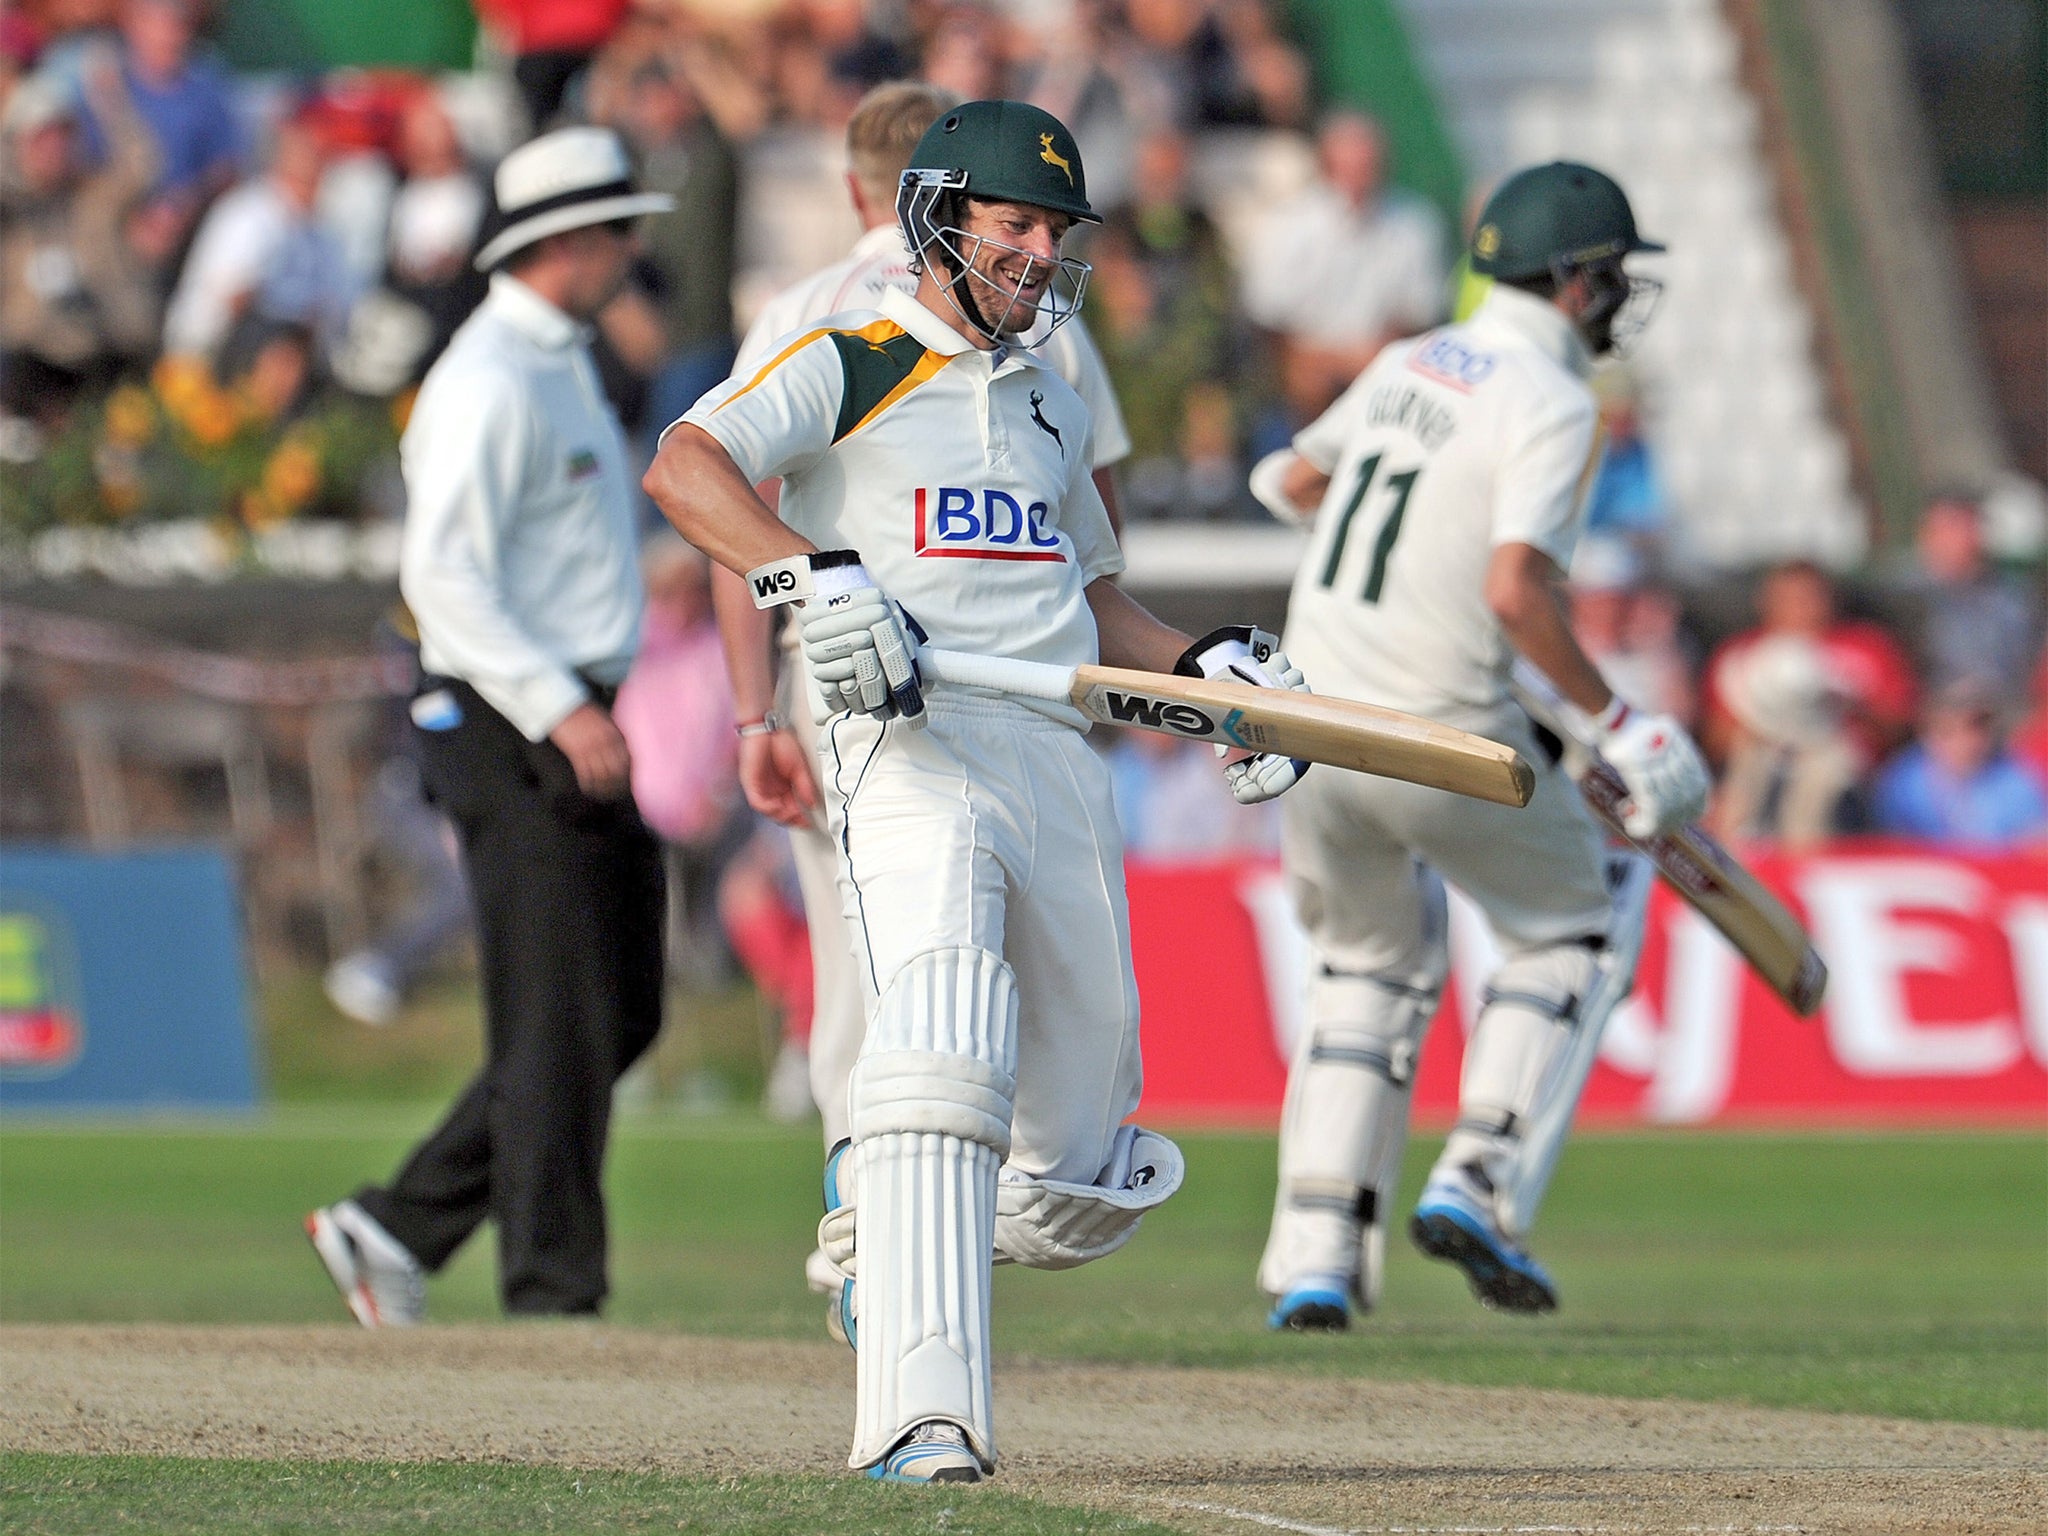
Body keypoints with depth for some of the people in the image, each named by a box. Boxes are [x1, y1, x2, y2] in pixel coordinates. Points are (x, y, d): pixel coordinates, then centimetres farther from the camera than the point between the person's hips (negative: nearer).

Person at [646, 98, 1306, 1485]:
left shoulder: (1052, 408, 25)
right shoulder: (844, 369, 3)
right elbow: (686, 467, -14)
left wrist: (1206, 664, 17)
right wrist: (816, 577, -28)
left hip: (1063, 767, 7)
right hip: (910, 749, -7)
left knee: (1084, 1185, 6)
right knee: (942, 1055, -28)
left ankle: (880, 1219, 37)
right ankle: (922, 1415, -34)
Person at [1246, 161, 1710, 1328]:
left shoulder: (1410, 367, 10)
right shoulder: (1549, 403, -13)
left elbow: (1294, 481, 27)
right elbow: (1516, 590, -25)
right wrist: (1613, 721, -16)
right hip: (1442, 737, -6)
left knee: (1375, 970, 22)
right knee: (1574, 930, 17)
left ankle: (1317, 1257, 10)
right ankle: (1480, 1184, 3)